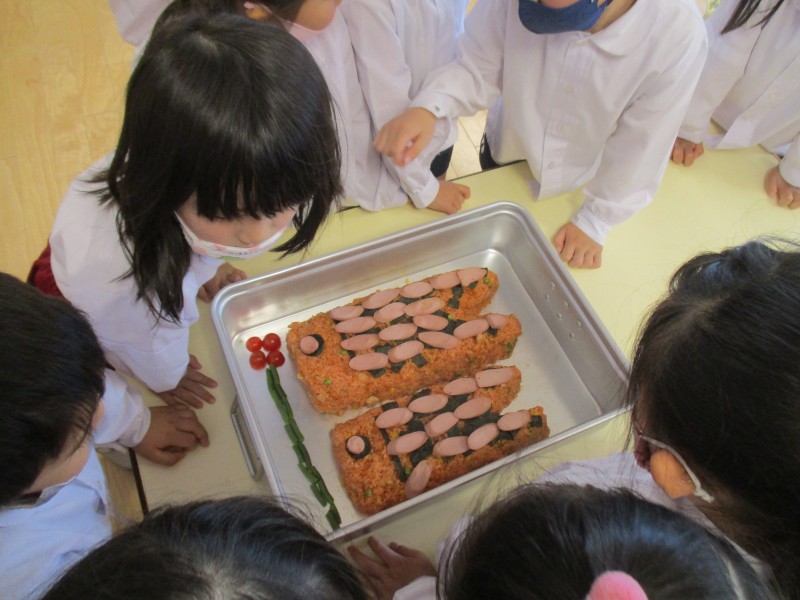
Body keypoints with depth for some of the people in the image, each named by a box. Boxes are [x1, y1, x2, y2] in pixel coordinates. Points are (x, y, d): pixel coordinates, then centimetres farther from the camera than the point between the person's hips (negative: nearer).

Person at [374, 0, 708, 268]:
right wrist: (428, 107, -41)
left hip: (586, 184, -1)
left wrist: (595, 220, -11)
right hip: (506, 156, 1)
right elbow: (477, 66, -20)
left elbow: (640, 143, -23)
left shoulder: (678, 32, -34)